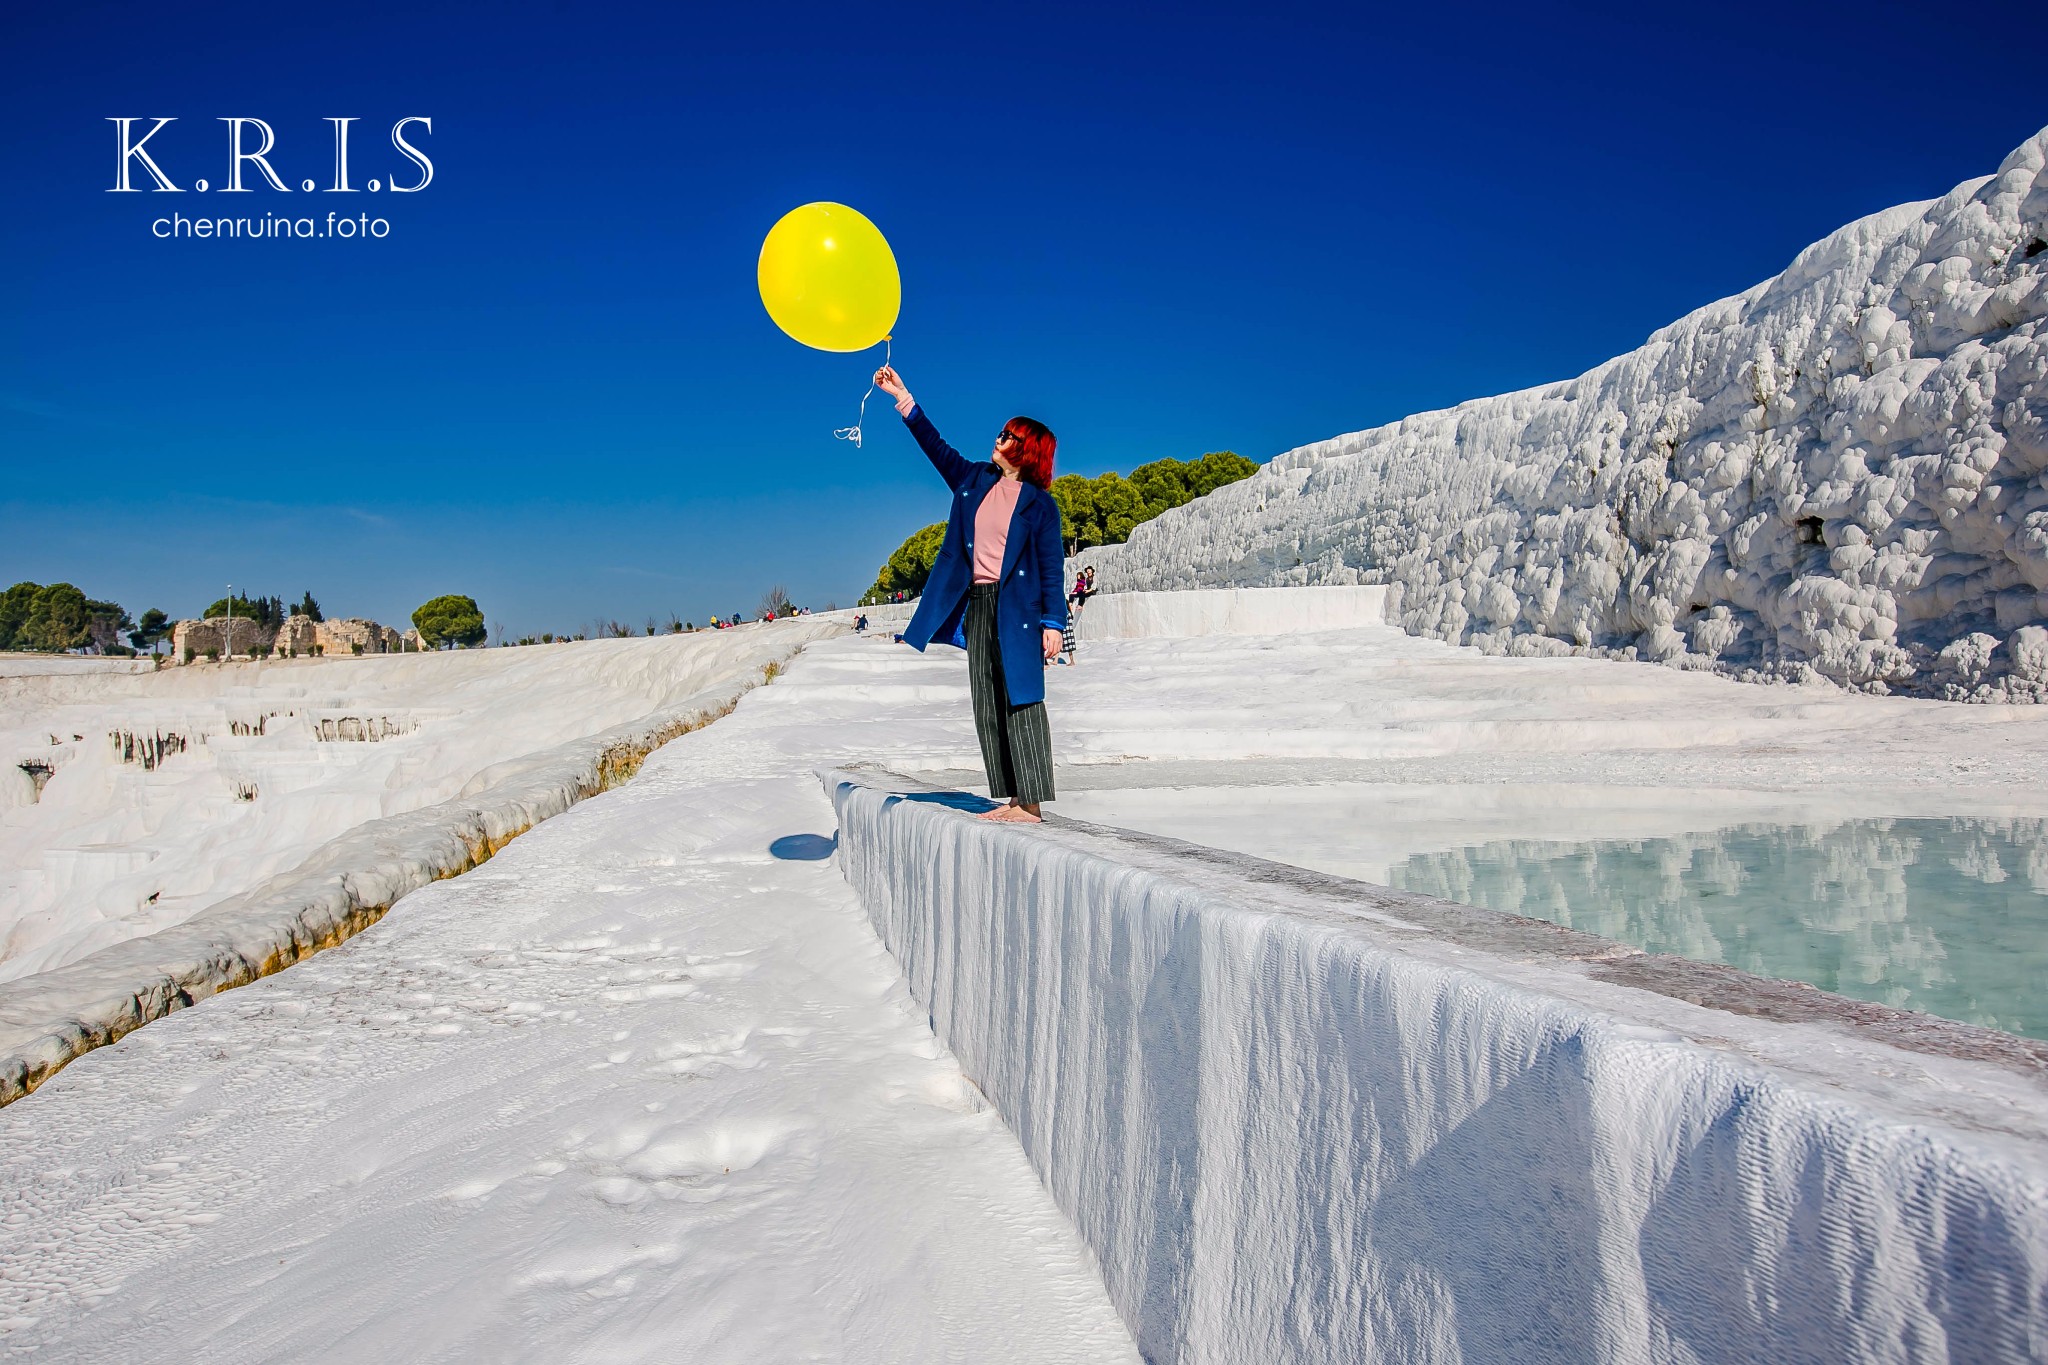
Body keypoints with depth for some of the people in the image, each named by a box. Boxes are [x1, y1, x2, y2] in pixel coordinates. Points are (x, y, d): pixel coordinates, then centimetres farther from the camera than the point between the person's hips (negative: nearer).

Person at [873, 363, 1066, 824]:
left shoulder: (1039, 504, -2)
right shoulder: (975, 481, 14)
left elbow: (1052, 568, -5)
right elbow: (937, 447, 19)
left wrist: (1053, 623, -12)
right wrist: (903, 398, 15)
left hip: (1016, 608, -6)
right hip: (976, 605, 6)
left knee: (1021, 702, -8)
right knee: (986, 705, 5)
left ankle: (1031, 803, -7)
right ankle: (1010, 799, 10)